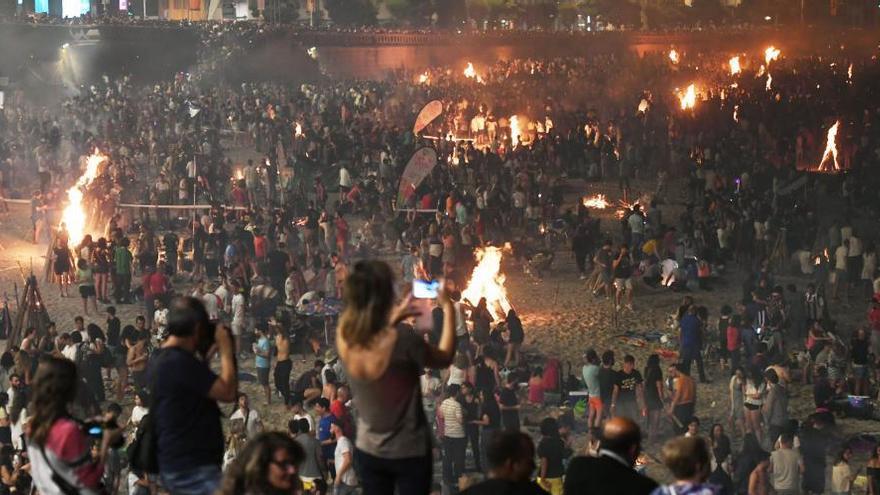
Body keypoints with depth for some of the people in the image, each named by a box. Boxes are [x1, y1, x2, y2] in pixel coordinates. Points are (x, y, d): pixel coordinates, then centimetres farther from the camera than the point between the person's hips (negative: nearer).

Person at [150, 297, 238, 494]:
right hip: (193, 468, -11)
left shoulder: (161, 359, 13)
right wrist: (226, 350, -6)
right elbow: (228, 392, -18)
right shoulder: (180, 361, -19)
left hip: (180, 466, 11)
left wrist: (201, 356, 16)